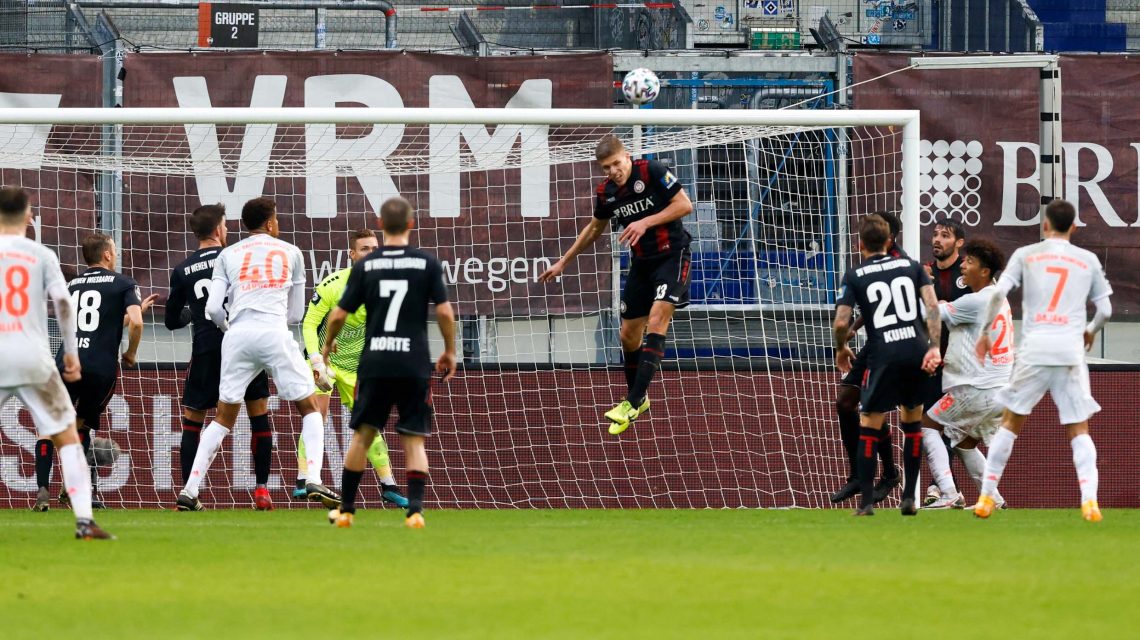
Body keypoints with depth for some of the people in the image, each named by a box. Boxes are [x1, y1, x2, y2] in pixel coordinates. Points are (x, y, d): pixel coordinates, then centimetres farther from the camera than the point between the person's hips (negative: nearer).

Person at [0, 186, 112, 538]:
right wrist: (71, 351, 5)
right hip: (34, 359, -1)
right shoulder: (41, 255, 4)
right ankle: (84, 520, -3)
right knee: (67, 437, 8)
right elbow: (63, 302, -4)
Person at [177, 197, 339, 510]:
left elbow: (213, 308, 7)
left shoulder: (228, 255, 17)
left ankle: (190, 490, 5)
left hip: (237, 334, 2)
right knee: (310, 409, 10)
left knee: (223, 418, 12)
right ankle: (314, 481, -8)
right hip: (275, 333, -2)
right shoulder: (290, 253, 16)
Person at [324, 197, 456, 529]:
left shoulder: (365, 266, 2)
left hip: (375, 363, 1)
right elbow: (444, 312, -4)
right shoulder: (427, 263, -1)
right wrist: (449, 352, 11)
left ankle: (346, 510, 16)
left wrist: (327, 344, 22)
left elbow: (339, 315, 3)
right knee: (414, 440, 4)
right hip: (415, 363, -1)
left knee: (362, 435, 12)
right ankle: (415, 509, -10)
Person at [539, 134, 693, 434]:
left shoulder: (653, 172, -16)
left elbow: (684, 205, -16)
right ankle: (638, 398, 28)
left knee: (657, 320, -21)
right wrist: (564, 261, 23)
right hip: (641, 263, 7)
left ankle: (633, 404, -25)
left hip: (672, 255, -7)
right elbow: (594, 228, 19)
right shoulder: (606, 192, 1)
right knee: (629, 334, 8)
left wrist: (646, 222, -25)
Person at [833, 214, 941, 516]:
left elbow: (841, 322, -2)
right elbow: (932, 305, 0)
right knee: (912, 421, 18)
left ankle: (866, 501, 2)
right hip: (917, 351, 3)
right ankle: (909, 498, 15)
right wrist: (934, 346, -4)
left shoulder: (854, 276, 6)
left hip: (883, 355, -3)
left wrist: (841, 349, 18)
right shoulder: (911, 266, 13)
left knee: (868, 426, 7)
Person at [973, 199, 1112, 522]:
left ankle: (987, 497, 12)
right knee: (1079, 429, 6)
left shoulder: (1026, 255, 7)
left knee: (1011, 422, 13)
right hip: (1071, 350, 0)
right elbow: (1105, 310, 13)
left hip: (1034, 349, 0)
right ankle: (1089, 501, -11)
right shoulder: (1088, 261, 10)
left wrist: (984, 332, 9)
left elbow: (998, 293, -3)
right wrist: (1090, 332, 34)